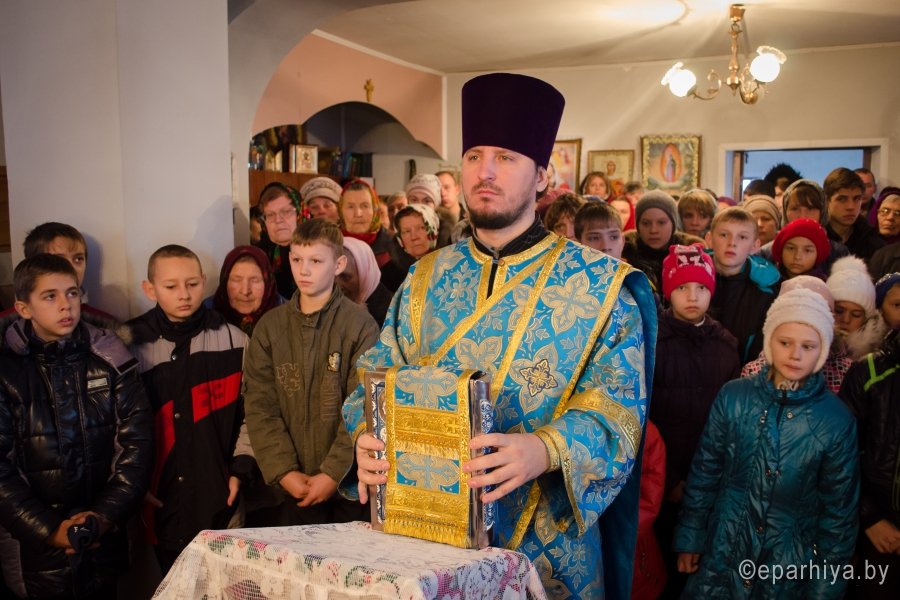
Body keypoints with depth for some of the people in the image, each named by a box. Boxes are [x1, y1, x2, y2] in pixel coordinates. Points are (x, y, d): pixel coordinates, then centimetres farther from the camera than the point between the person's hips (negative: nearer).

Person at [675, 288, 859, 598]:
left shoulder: (837, 419, -11)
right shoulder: (733, 396, -9)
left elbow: (839, 509, -4)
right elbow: (704, 472, 0)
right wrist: (690, 537, 3)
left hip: (794, 566, 0)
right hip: (723, 554, 1)